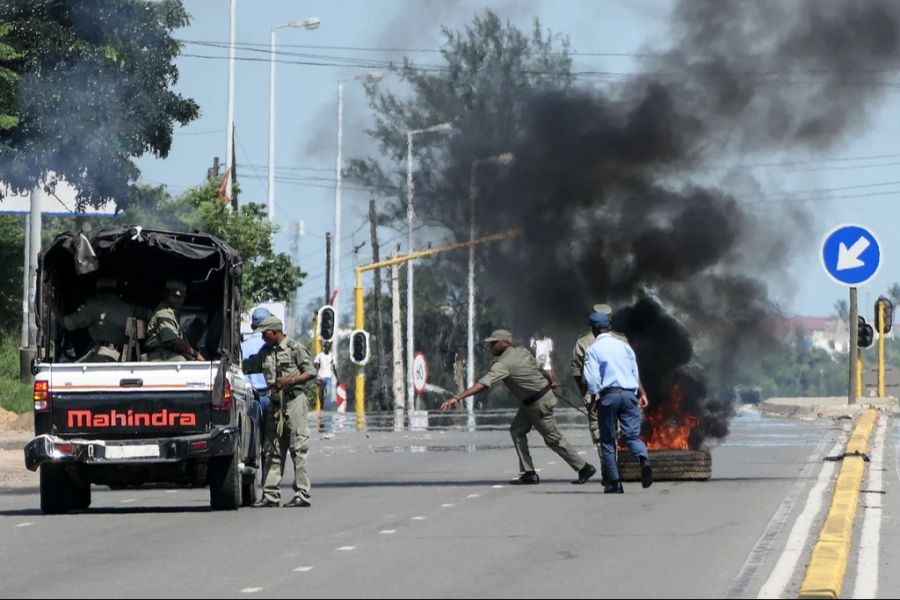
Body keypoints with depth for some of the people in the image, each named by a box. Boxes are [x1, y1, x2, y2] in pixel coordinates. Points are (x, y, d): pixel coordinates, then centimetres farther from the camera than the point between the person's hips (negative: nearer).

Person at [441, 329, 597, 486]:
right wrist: (551, 382, 35)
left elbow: (483, 384, -34)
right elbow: (539, 368, 15)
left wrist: (457, 397, -38)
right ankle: (528, 473, 6)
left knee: (553, 438, 1)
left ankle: (584, 469, 13)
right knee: (517, 431, 7)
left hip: (539, 403, -9)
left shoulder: (504, 364, -26)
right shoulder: (521, 351, 1)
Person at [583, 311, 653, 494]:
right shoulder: (623, 345, 14)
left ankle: (613, 482, 3)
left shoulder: (593, 350, 2)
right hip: (629, 393, 3)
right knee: (632, 435, 0)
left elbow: (592, 378, -6)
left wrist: (595, 398, 1)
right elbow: (635, 372, 18)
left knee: (607, 439, 6)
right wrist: (640, 393, 27)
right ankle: (644, 460, -32)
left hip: (608, 394, -3)